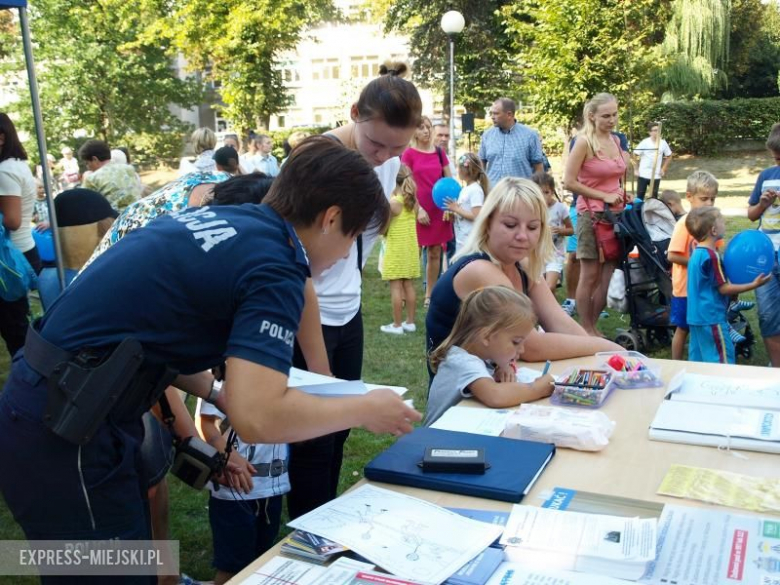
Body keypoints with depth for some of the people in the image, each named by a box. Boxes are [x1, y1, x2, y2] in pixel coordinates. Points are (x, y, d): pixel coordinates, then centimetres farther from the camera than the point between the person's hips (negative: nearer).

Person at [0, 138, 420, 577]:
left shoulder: (214, 217, 8)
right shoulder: (274, 270, -18)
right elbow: (257, 417, -28)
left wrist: (215, 391, 13)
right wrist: (365, 410, -14)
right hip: (65, 430, -9)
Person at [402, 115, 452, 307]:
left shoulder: (439, 152, 9)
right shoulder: (409, 154, -3)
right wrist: (418, 209, -13)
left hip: (438, 210, 4)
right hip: (417, 211, -4)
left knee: (435, 253, 8)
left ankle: (430, 294, 18)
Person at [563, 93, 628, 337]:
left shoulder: (616, 140, 11)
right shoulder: (584, 142, -10)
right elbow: (569, 182, -15)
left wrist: (623, 195, 7)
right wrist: (603, 196, -14)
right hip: (592, 214, -7)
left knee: (609, 274, 9)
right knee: (590, 275, 0)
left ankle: (592, 327, 21)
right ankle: (586, 331, 11)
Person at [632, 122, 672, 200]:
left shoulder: (663, 143, 0)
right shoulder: (645, 142, -9)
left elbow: (669, 156, 12)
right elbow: (635, 155, -5)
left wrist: (663, 169, 5)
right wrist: (636, 169, -7)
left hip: (656, 175, 2)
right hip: (643, 174, -2)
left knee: (654, 196, 6)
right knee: (640, 194, 4)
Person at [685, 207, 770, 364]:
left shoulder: (697, 253, 10)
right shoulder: (711, 255, -19)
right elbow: (723, 288, -16)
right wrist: (753, 285, -15)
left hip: (696, 317, 10)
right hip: (712, 318, -10)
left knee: (697, 360, 13)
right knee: (723, 360, -5)